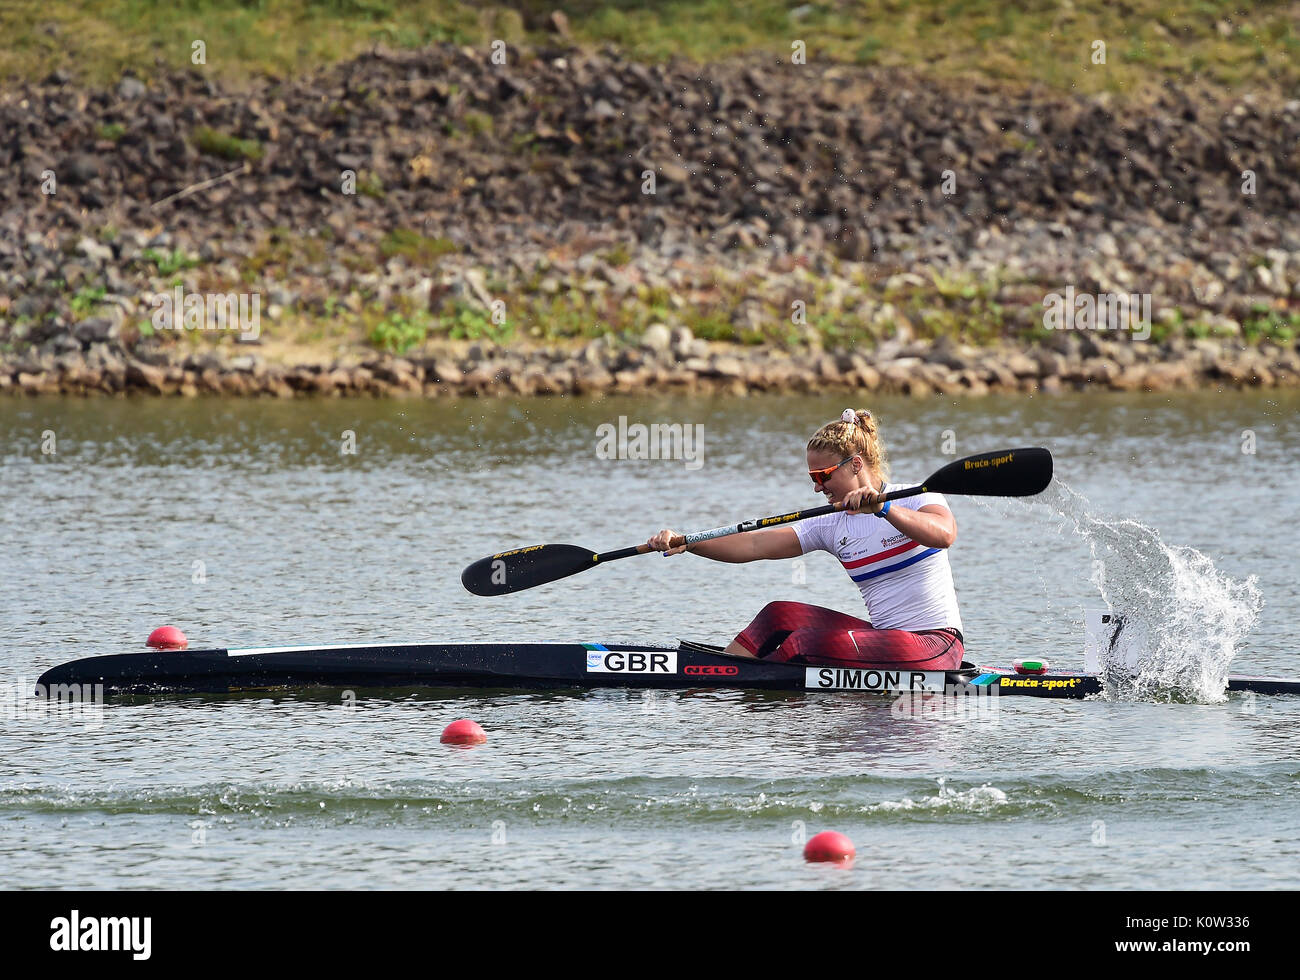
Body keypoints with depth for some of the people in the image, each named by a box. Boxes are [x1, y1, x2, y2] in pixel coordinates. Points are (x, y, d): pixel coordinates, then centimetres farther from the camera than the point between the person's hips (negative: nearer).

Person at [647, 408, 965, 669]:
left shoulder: (914, 499, -6)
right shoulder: (832, 527, 10)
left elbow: (944, 534, -29)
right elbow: (753, 545, 2)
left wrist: (882, 508, -40)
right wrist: (686, 543, -10)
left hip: (936, 645, -7)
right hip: (883, 637, 7)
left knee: (815, 642, -24)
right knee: (782, 615, -5)